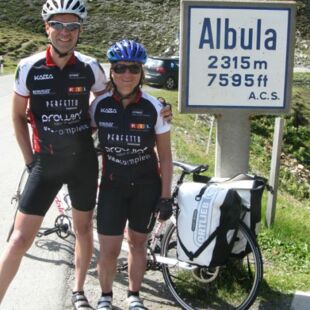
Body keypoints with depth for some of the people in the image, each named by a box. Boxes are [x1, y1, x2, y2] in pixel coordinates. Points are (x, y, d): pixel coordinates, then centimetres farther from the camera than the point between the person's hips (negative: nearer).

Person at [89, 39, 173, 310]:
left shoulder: (153, 107, -12)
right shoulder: (99, 105, -9)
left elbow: (165, 155, -5)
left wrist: (166, 196, -6)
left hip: (146, 186, 0)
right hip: (112, 185, 1)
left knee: (137, 242, 13)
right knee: (109, 249, 1)